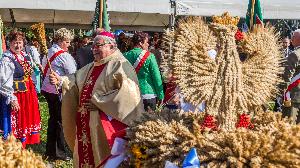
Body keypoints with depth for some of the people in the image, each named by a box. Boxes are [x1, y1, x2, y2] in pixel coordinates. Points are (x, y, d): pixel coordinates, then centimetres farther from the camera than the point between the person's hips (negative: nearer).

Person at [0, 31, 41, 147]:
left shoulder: (25, 56, 10)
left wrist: (33, 95, 18)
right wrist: (12, 99, -23)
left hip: (27, 96, 8)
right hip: (15, 98, -8)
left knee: (26, 122, 15)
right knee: (15, 126, -1)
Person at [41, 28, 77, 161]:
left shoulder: (48, 52, 11)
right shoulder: (64, 55, -15)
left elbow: (44, 69, 19)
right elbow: (73, 74, -15)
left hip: (47, 89, 9)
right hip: (58, 91, -9)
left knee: (53, 119, 16)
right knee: (61, 121, -1)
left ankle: (50, 150, 22)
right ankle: (59, 152, 4)